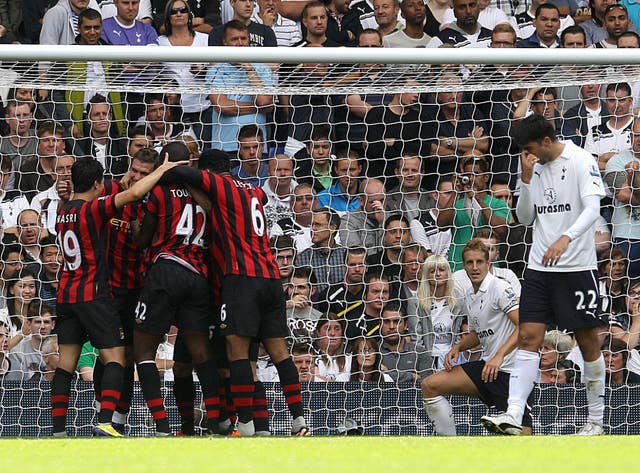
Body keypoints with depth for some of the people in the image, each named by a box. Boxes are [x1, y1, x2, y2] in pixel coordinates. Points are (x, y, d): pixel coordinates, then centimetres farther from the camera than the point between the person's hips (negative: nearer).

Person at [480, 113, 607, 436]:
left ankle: (596, 420, 14)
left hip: (577, 267, -5)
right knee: (528, 337, -7)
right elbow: (525, 218, 13)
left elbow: (592, 209, -18)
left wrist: (566, 238, -34)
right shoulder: (536, 166, 11)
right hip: (539, 267, 5)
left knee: (588, 342, 2)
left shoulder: (581, 162, -7)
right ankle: (513, 416, -16)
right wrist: (526, 180, -2)